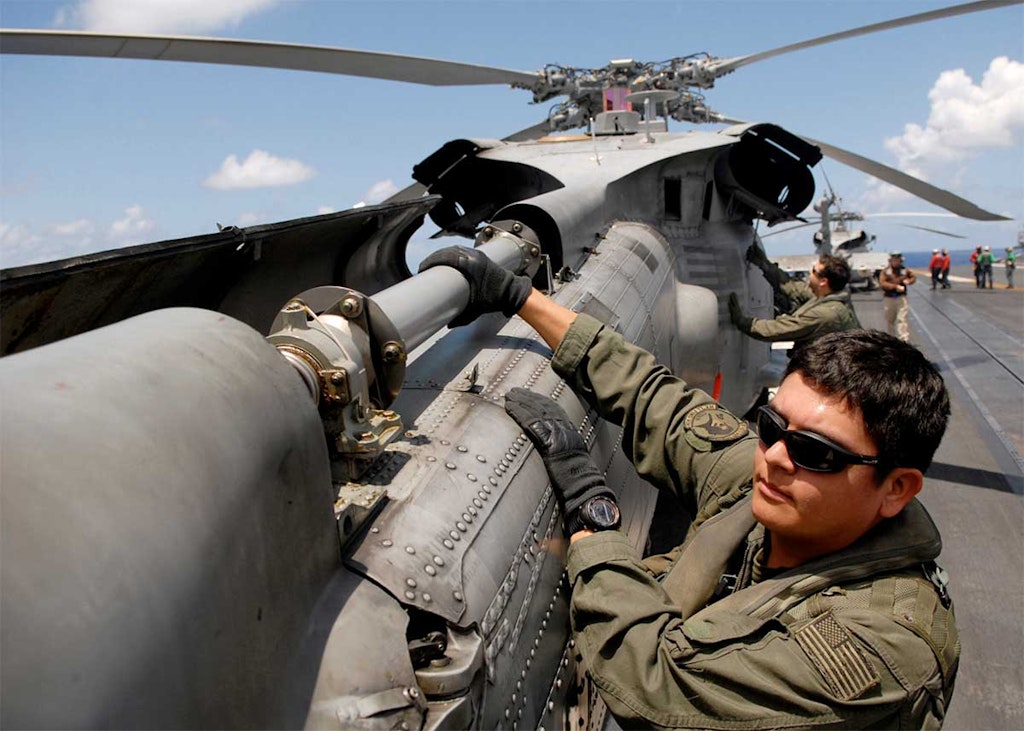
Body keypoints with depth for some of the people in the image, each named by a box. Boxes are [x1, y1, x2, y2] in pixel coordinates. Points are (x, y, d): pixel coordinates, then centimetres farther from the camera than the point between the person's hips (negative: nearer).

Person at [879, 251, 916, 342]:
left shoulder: (905, 270, 5)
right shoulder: (886, 271, 0)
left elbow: (914, 277, 20)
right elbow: (882, 283, -11)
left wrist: (909, 281, -3)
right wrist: (895, 286, -19)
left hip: (901, 298, -1)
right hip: (889, 298, 1)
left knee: (902, 319, -11)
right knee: (889, 320, 13)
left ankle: (904, 339, -15)